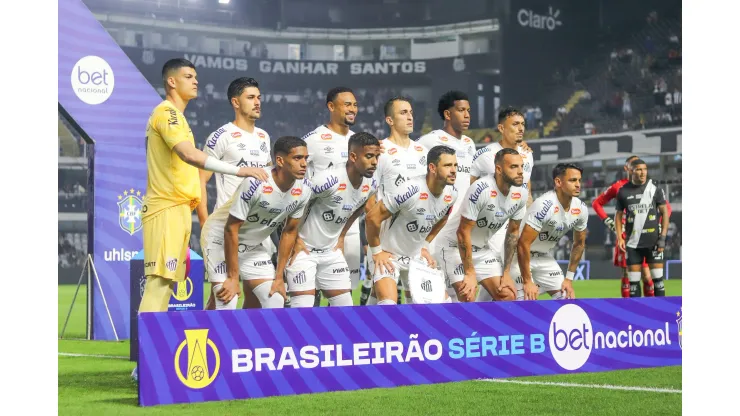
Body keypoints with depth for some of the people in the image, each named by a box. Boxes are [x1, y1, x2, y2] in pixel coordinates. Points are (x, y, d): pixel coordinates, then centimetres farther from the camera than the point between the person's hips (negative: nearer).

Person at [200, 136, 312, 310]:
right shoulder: (255, 183, -32)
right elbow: (231, 229, -25)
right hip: (221, 239, -6)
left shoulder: (304, 190, -13)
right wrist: (233, 277, -22)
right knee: (227, 302, -17)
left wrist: (279, 277, -1)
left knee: (275, 300, -1)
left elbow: (289, 232, 1)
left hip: (253, 246, 7)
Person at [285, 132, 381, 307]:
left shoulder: (371, 185, -3)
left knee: (345, 305, 7)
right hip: (303, 249, -7)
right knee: (302, 312, -10)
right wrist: (296, 241, -15)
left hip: (332, 251, 7)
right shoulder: (329, 180, -26)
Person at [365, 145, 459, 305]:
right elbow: (372, 217, -22)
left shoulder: (451, 193, -6)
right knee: (388, 304, -25)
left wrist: (424, 246, 13)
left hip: (417, 256, 7)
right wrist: (376, 252, -13)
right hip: (389, 256, -7)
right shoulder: (411, 190, -28)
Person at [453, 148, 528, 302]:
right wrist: (470, 273, -21)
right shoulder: (481, 189, -29)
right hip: (458, 247, -7)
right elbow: (463, 232, -24)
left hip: (485, 248, 7)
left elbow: (513, 232, 4)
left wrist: (507, 273, 2)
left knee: (508, 297, 0)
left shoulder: (520, 194, -8)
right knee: (468, 299, -19)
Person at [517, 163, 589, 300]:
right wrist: (527, 281, -25)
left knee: (567, 297, 1)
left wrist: (569, 278, 6)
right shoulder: (544, 206, -30)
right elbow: (523, 244, -29)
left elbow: (579, 243, 9)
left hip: (545, 257, 7)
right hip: (522, 256, -7)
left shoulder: (581, 209, -8)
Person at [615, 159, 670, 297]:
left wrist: (663, 237, -5)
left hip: (653, 241, -1)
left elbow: (665, 212, 2)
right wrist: (619, 237, 0)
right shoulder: (623, 192, 2)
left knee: (658, 278, -1)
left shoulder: (655, 189, -1)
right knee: (633, 280, 4)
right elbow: (618, 215, 11)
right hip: (633, 242, 1)